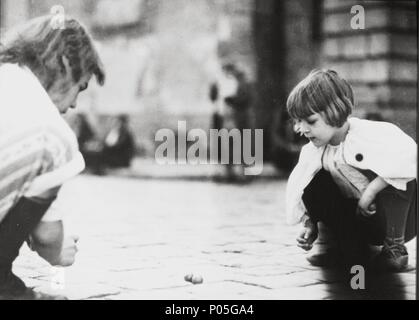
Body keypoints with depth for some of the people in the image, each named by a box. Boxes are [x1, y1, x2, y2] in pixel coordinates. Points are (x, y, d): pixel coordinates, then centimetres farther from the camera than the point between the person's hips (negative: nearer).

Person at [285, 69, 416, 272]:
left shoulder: (367, 135, -25)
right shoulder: (314, 151, -5)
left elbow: (408, 155, -40)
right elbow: (298, 187, 3)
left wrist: (369, 192, -37)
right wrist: (310, 223, -12)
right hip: (358, 219, 5)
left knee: (399, 179, -34)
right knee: (314, 184, -12)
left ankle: (395, 247, -14)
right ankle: (349, 248, -1)